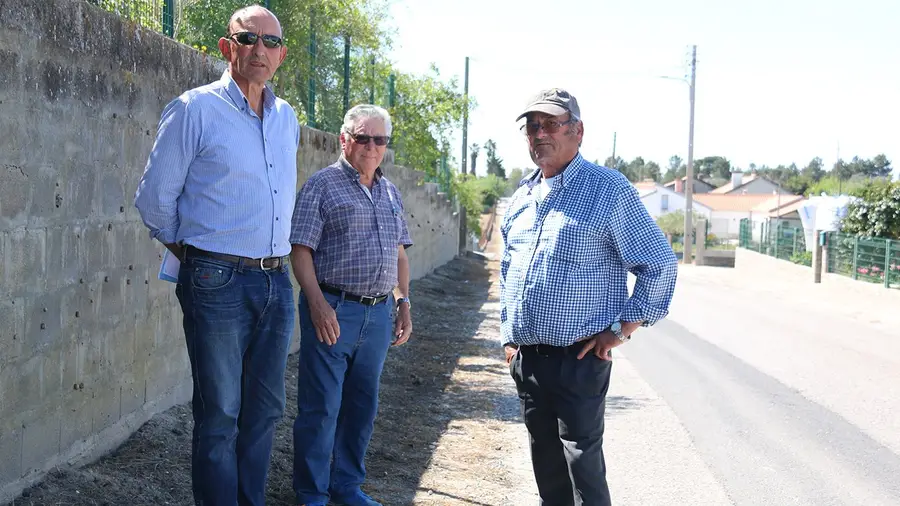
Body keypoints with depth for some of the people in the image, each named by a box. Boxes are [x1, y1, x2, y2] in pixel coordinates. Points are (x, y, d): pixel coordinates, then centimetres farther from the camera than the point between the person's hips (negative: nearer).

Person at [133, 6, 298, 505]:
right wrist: (188, 249, 9)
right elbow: (154, 197, -2)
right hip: (218, 284, -6)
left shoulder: (287, 118, 11)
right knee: (219, 415, 0)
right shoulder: (195, 109, -7)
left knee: (265, 409, 12)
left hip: (276, 282, 6)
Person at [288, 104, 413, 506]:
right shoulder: (322, 185, -3)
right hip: (333, 310, -6)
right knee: (320, 408, -2)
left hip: (378, 313, 6)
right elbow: (301, 250, -8)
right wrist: (318, 303, -18)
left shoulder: (390, 193, 16)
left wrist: (403, 302, 12)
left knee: (362, 405, 13)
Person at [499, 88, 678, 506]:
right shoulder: (522, 196, 14)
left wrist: (621, 328, -11)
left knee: (583, 463, -5)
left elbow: (660, 265, -7)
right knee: (545, 460, 14)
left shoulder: (609, 190, -7)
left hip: (578, 359, -7)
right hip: (526, 358, 7)